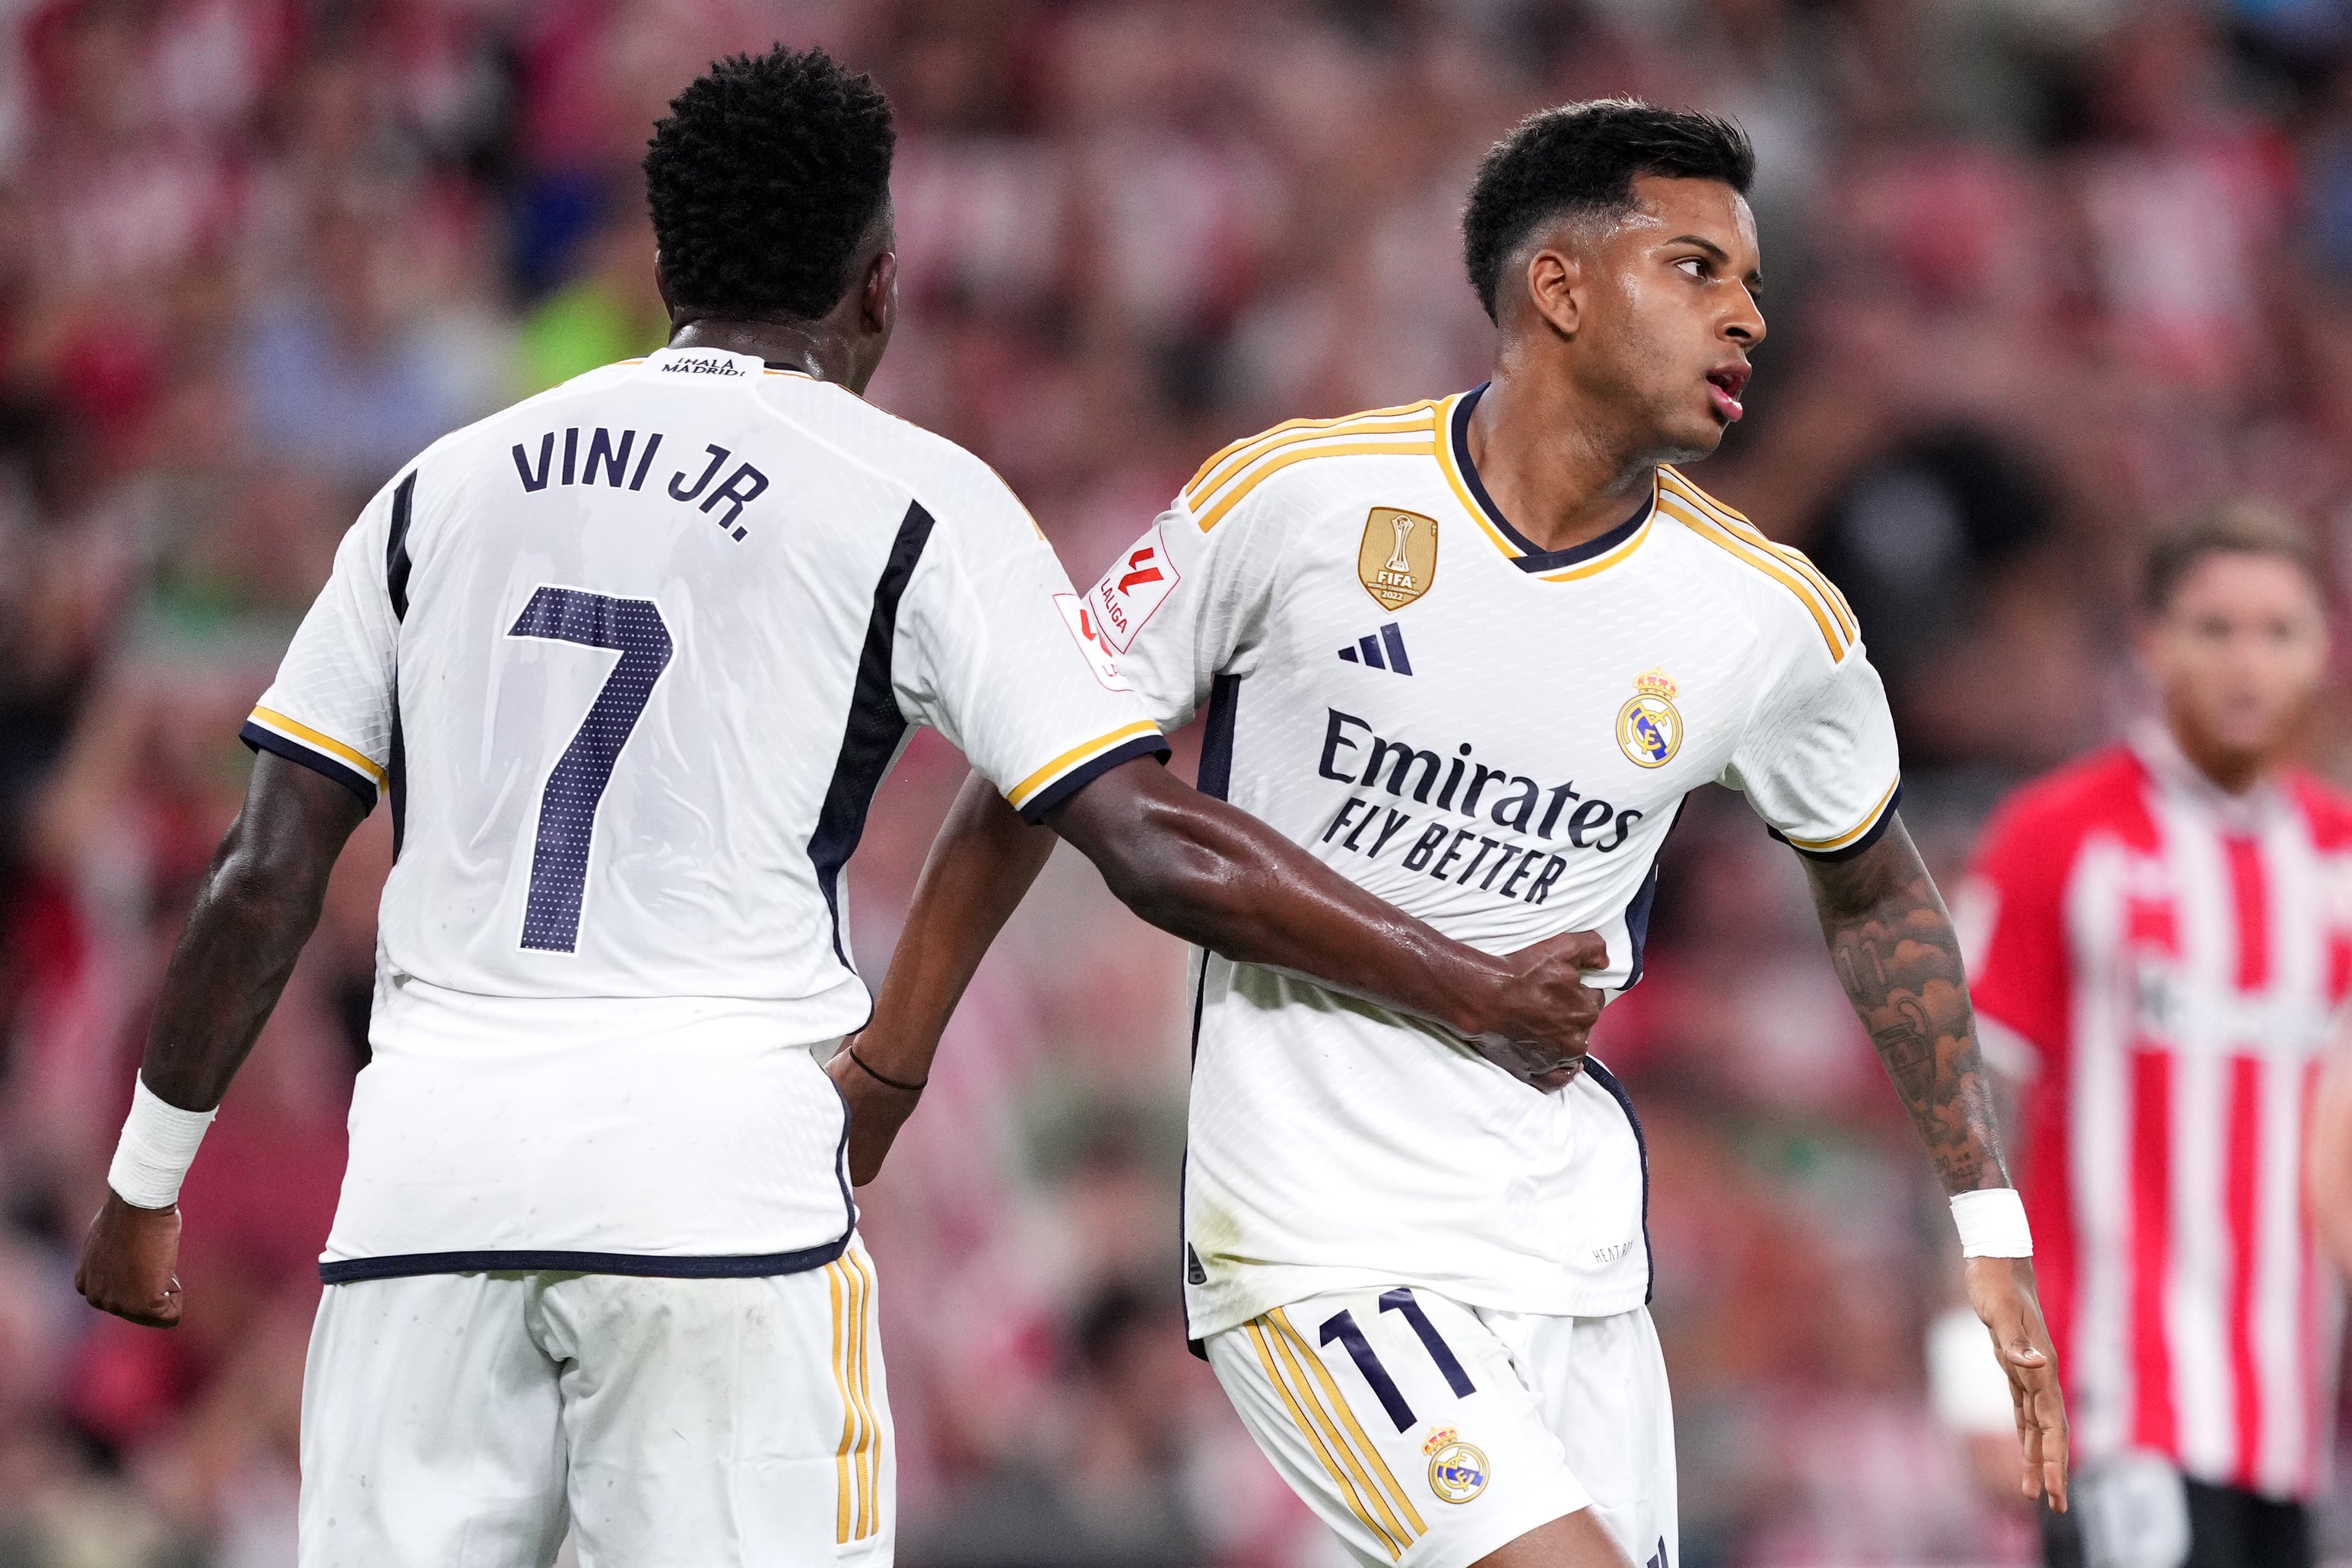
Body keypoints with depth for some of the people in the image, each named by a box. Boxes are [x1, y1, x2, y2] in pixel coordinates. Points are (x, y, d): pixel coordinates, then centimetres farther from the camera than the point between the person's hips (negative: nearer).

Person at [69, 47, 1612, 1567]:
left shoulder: (446, 485, 16)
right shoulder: (908, 499, 4)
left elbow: (266, 879, 14)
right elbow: (1155, 842, -3)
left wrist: (148, 1180, 23)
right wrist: (1477, 994, 5)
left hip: (424, 1166, 4)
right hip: (717, 1165, -4)